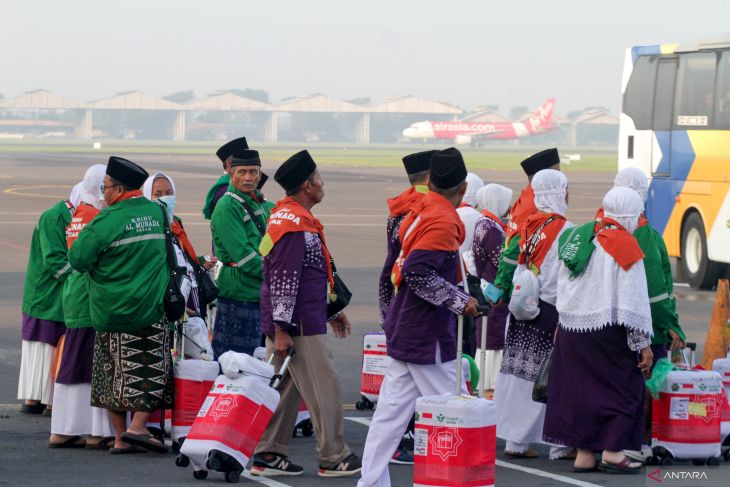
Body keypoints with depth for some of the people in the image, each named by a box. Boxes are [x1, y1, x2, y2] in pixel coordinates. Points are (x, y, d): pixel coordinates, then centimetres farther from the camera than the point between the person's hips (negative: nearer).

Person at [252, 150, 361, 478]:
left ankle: (268, 455, 15)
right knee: (324, 387, -3)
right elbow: (283, 279, -22)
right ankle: (333, 458, 3)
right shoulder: (295, 225, -17)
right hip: (299, 325, -10)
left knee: (285, 389, 13)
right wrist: (281, 328, -23)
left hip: (288, 323, 10)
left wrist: (331, 312, 29)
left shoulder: (288, 217, 17)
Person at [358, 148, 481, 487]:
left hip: (404, 329, 9)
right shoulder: (444, 222, -17)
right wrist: (460, 301, -17)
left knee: (392, 409, 10)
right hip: (428, 335, -9)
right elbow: (418, 273, -25)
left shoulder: (419, 211, 8)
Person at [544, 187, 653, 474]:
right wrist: (643, 344, -8)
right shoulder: (625, 245, -10)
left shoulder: (579, 241, 10)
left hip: (572, 329, 7)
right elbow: (634, 300, -12)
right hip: (608, 331, -7)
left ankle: (584, 454, 13)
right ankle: (612, 452, -2)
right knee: (624, 388, 4)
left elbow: (563, 290, 15)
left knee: (582, 390, 11)